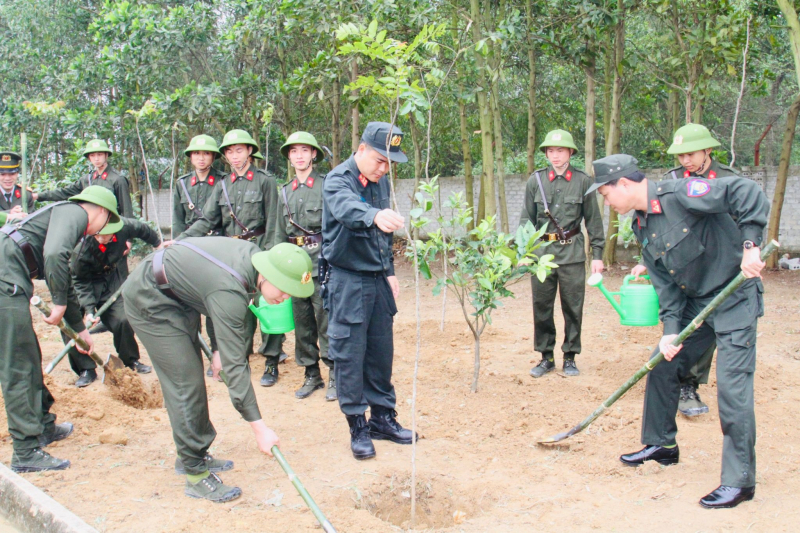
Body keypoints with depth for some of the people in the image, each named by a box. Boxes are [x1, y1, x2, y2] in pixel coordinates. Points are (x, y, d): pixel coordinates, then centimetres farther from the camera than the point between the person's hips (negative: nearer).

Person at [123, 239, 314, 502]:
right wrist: (258, 427, -33)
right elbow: (234, 365, -35)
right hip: (150, 303, -9)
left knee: (191, 377, 14)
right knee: (185, 383, -10)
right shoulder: (229, 292, -36)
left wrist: (220, 350, 4)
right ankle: (196, 474, -1)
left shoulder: (255, 254, -13)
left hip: (178, 297, 9)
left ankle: (194, 454, 28)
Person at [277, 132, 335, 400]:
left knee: (326, 321, -5)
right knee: (302, 323, 9)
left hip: (321, 263, -5)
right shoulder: (285, 191, 14)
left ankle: (334, 375, 6)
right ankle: (312, 375, 20)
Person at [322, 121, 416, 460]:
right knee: (349, 354, -1)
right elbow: (346, 207, -38)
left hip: (377, 279, 7)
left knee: (381, 351, 12)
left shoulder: (381, 181, 9)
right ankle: (357, 426, 11)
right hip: (347, 280, -7)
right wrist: (375, 215, -58)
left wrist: (389, 271, 15)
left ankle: (382, 418, 25)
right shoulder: (338, 179, -14)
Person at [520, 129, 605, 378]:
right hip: (542, 251, 2)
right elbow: (527, 219, 9)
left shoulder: (583, 181, 1)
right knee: (541, 307, 6)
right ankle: (546, 357, 19)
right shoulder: (535, 180, 5)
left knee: (573, 307, 3)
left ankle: (570, 357, 18)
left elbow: (594, 220, 5)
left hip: (572, 253, -1)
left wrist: (597, 254, 2)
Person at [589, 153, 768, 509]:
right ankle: (661, 444, 32)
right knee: (662, 366, 12)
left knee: (732, 386, -10)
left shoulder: (679, 194, -21)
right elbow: (664, 282, 3)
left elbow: (747, 192, -26)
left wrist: (750, 245, -30)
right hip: (694, 302, 9)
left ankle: (740, 480, 1)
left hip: (735, 298, -9)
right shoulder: (642, 226, 5)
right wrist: (671, 330, -7)